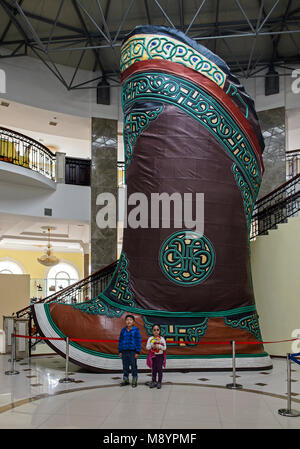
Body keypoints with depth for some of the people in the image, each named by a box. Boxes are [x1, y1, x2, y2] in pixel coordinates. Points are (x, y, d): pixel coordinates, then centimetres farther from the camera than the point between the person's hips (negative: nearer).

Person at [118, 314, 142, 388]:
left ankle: (134, 380, 9)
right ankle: (125, 379, 21)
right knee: (125, 366, 10)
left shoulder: (136, 330, -3)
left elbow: (138, 341, -4)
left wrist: (137, 352, -9)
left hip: (132, 351, -4)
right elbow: (120, 341, 13)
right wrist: (120, 351, 8)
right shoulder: (123, 330, 9)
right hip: (124, 351, 4)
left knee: (133, 366, 0)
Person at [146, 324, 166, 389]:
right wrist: (151, 346, -17)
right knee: (153, 369, 9)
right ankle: (153, 382, 18)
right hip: (153, 356, 2)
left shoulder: (162, 339, -2)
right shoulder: (150, 339, 4)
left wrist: (159, 346, -21)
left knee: (159, 369, -1)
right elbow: (147, 347, 1)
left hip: (160, 356, -2)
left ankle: (159, 382, 7)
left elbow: (164, 347, -6)